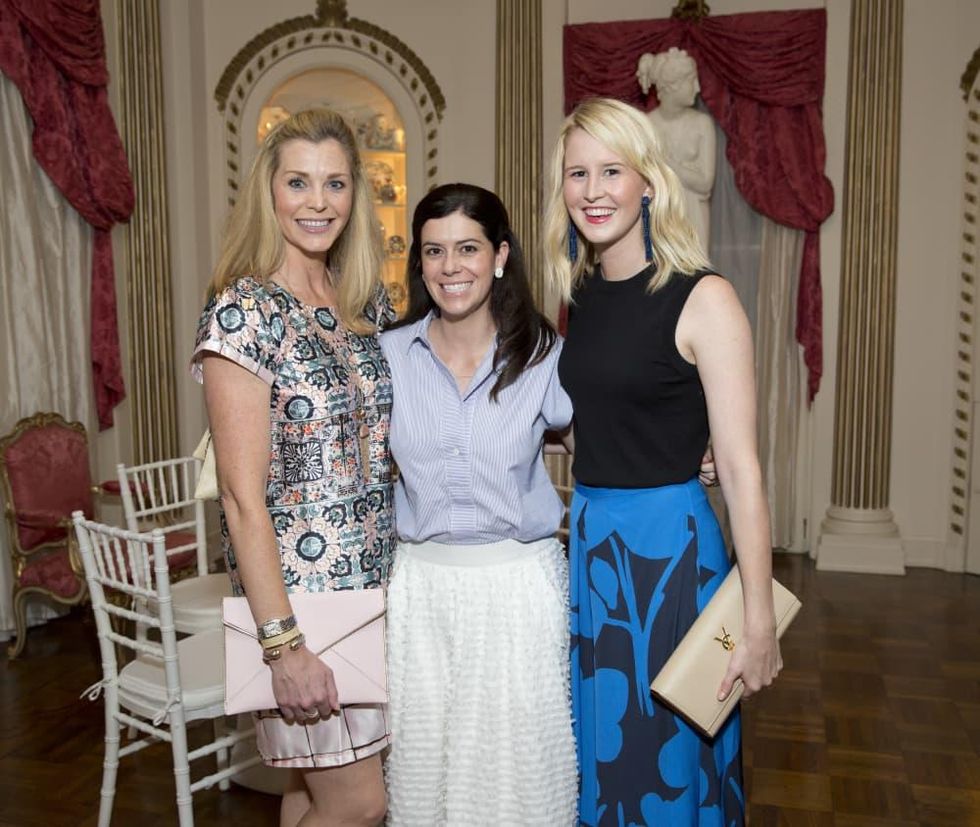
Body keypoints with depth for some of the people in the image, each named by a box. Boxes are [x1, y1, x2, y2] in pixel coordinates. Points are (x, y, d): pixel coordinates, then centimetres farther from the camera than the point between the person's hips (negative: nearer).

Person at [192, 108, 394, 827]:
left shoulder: (369, 302, 6)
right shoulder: (243, 312, -15)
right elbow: (244, 497, -17)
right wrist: (283, 644, -18)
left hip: (377, 579, 6)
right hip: (297, 586, -6)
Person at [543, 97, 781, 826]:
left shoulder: (702, 299, -14)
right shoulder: (581, 293, 5)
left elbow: (741, 468, -16)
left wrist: (760, 621, -16)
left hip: (667, 545, -6)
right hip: (585, 539, 6)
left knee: (665, 750, 13)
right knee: (595, 746, 21)